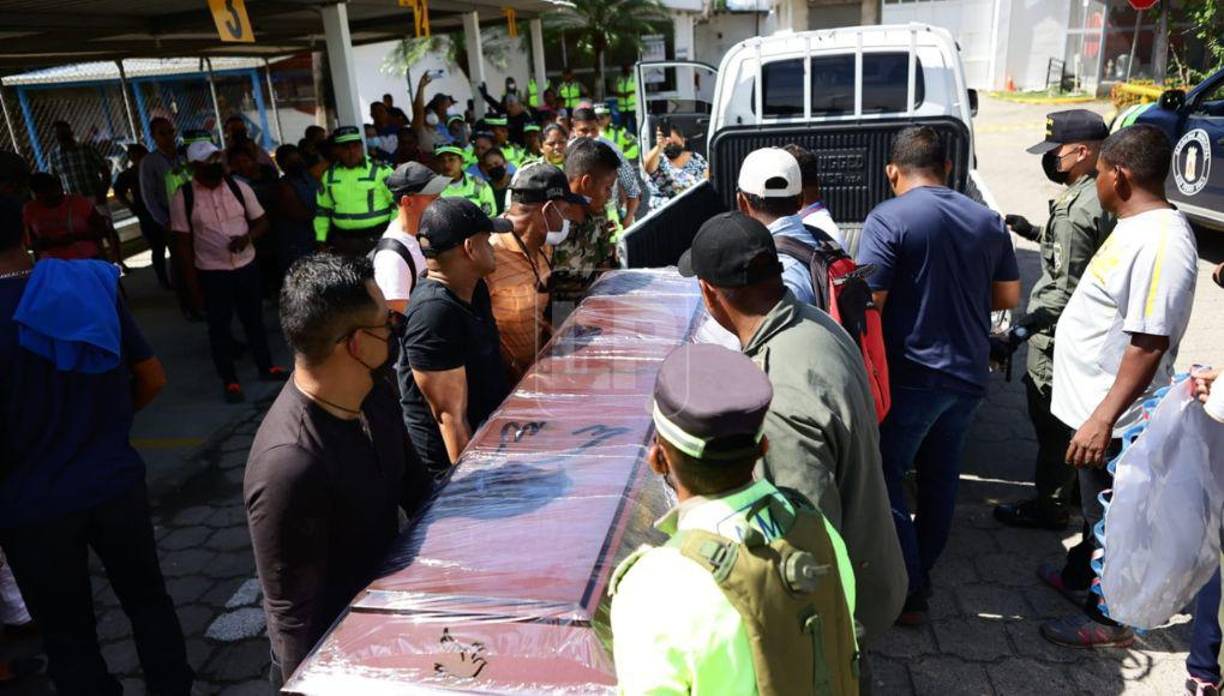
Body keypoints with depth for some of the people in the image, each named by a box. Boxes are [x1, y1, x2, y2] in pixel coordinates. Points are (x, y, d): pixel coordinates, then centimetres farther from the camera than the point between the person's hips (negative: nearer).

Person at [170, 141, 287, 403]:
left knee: (254, 319, 16)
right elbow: (183, 243, -6)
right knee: (219, 326, 9)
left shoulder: (239, 188, -2)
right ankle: (229, 381, 22)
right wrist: (193, 285, -8)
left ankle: (266, 367, 33)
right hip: (211, 272, -2)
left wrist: (248, 237, -17)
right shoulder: (183, 198, -9)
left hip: (247, 266, 2)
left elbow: (262, 222, 5)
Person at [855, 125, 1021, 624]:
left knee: (885, 478, 4)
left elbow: (867, 302, -20)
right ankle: (922, 569, 34)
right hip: (968, 374, 7)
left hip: (911, 374, -7)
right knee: (940, 476, 18)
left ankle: (908, 593, 7)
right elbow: (1008, 297, 13)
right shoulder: (986, 221, 6)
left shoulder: (888, 219, -14)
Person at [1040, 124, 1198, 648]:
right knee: (1095, 505, 27)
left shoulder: (1161, 242, -26)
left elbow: (1149, 344, -29)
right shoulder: (1137, 225, 6)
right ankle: (1081, 574, 47)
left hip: (1112, 418, -10)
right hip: (1094, 404, 10)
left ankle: (1108, 619, 27)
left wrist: (1103, 419, -31)